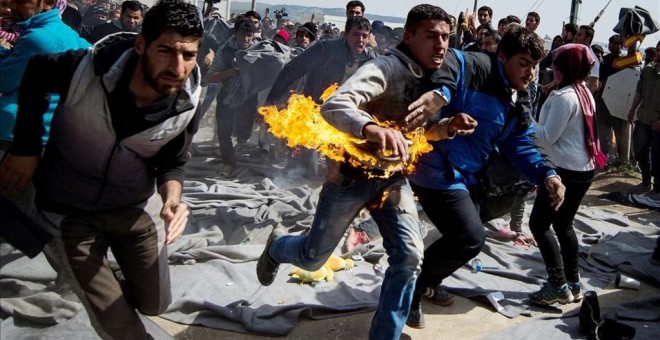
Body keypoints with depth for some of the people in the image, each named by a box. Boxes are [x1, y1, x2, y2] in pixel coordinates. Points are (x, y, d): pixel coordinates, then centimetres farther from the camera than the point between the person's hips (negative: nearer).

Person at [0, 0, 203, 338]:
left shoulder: (187, 103, -21)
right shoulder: (88, 67, -28)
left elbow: (171, 162, -5)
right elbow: (36, 74, -5)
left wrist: (172, 198, -27)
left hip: (136, 206, 3)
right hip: (68, 208, -2)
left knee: (154, 304, 18)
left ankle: (109, 284, 49)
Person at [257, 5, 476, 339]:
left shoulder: (431, 77, 4)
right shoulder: (386, 68, -23)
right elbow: (334, 105, -37)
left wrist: (448, 127, -8)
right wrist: (372, 129, -57)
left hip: (394, 177, 6)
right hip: (354, 173, -6)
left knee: (409, 256, -6)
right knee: (312, 257, 9)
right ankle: (276, 247, 46)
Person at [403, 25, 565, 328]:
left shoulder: (519, 104, 11)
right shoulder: (475, 67, -16)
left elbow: (520, 146, 13)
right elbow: (446, 65, -35)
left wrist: (546, 175, -4)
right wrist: (440, 92, -57)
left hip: (465, 176, 10)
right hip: (438, 170, -10)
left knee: (463, 235, 23)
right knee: (471, 237, -15)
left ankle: (428, 282, 49)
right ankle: (412, 287, 6)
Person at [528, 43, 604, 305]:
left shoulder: (563, 96, -17)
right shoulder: (584, 93, 12)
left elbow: (547, 137, -17)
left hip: (566, 170, -10)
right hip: (583, 168, 10)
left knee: (539, 224, -3)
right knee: (563, 225, 16)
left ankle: (558, 286, -3)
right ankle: (573, 284, 20)